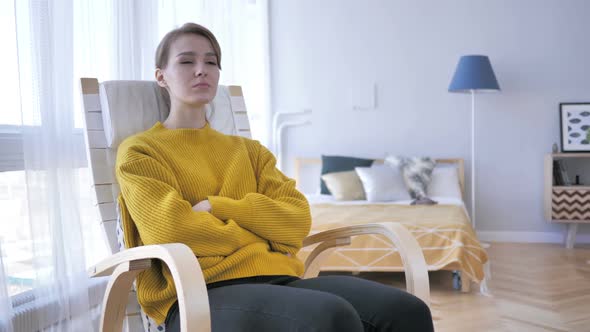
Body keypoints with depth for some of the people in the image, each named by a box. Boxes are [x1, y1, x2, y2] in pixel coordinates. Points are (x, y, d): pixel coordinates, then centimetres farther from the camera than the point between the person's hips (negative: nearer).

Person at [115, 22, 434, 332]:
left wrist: (216, 207, -4)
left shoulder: (249, 149, 23)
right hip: (200, 292, -5)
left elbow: (297, 221, 8)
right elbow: (172, 230, -7)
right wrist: (260, 236, 3)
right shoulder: (138, 152, 10)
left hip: (277, 277, 5)